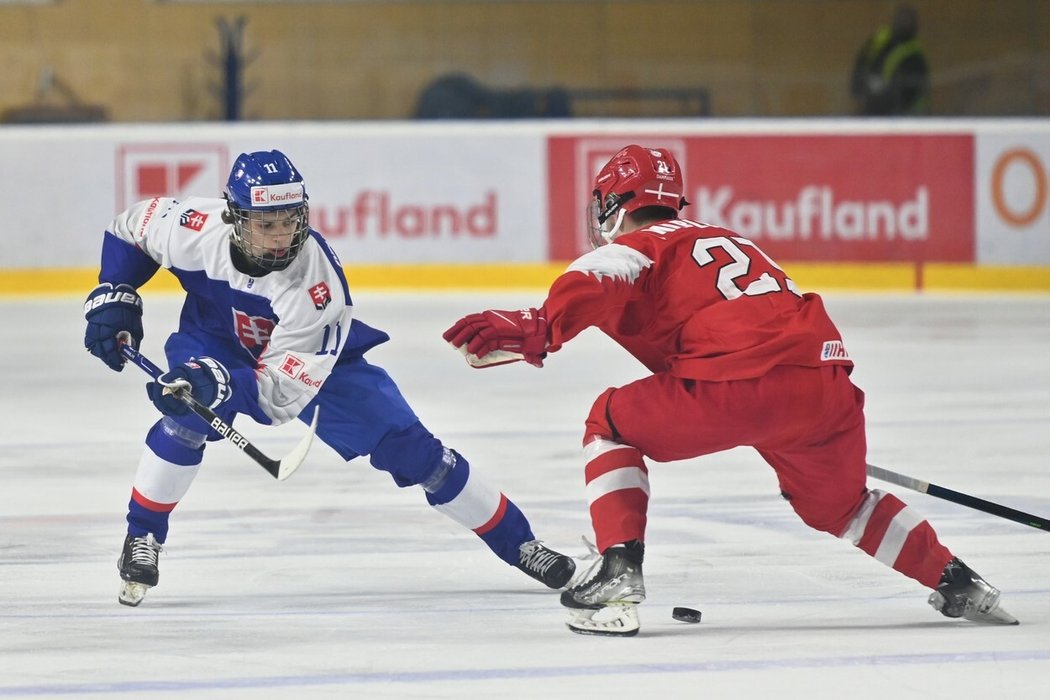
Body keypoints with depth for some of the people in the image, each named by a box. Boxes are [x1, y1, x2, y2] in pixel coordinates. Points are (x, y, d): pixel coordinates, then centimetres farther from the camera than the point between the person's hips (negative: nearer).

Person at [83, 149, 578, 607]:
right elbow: (129, 229, -9)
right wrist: (113, 298, -16)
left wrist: (221, 384, -55)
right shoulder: (196, 229, -32)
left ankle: (517, 542, 5)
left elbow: (280, 393, -39)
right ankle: (141, 539, -8)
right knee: (187, 417, -29)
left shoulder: (318, 285, -39)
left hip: (314, 361, -2)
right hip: (216, 339, 2)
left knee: (406, 447, -8)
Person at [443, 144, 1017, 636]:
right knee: (837, 502, 32)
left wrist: (537, 330, -26)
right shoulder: (724, 240, 34)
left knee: (612, 424, 14)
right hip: (826, 382, 7)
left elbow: (594, 286, -13)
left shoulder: (636, 247, 11)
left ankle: (618, 571, -1)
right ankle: (957, 585, 33)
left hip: (738, 382, -7)